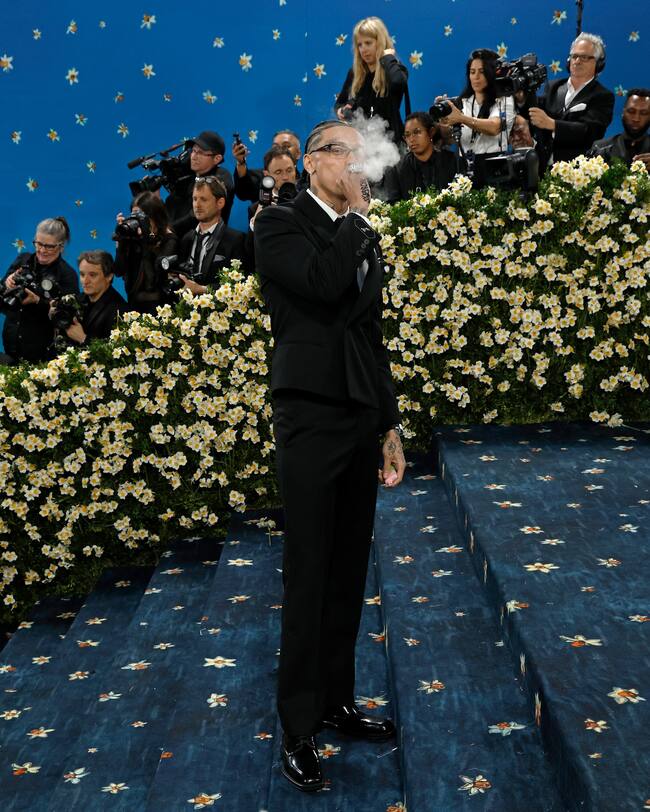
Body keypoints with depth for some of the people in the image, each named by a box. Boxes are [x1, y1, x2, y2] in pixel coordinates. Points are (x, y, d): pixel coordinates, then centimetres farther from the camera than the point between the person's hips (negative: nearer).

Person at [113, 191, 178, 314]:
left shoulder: (169, 240, -4)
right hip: (134, 302, 4)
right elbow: (119, 271, 2)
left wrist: (147, 236, -15)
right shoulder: (132, 238, 7)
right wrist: (121, 238, -3)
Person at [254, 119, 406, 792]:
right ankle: (299, 729, 11)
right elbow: (322, 283, -24)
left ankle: (337, 701, 24)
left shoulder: (363, 237, 16)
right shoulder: (280, 223, -4)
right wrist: (356, 211, -11)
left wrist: (390, 424, 16)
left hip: (360, 421, 6)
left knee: (348, 574, 10)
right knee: (307, 578, -1)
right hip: (309, 420, -6)